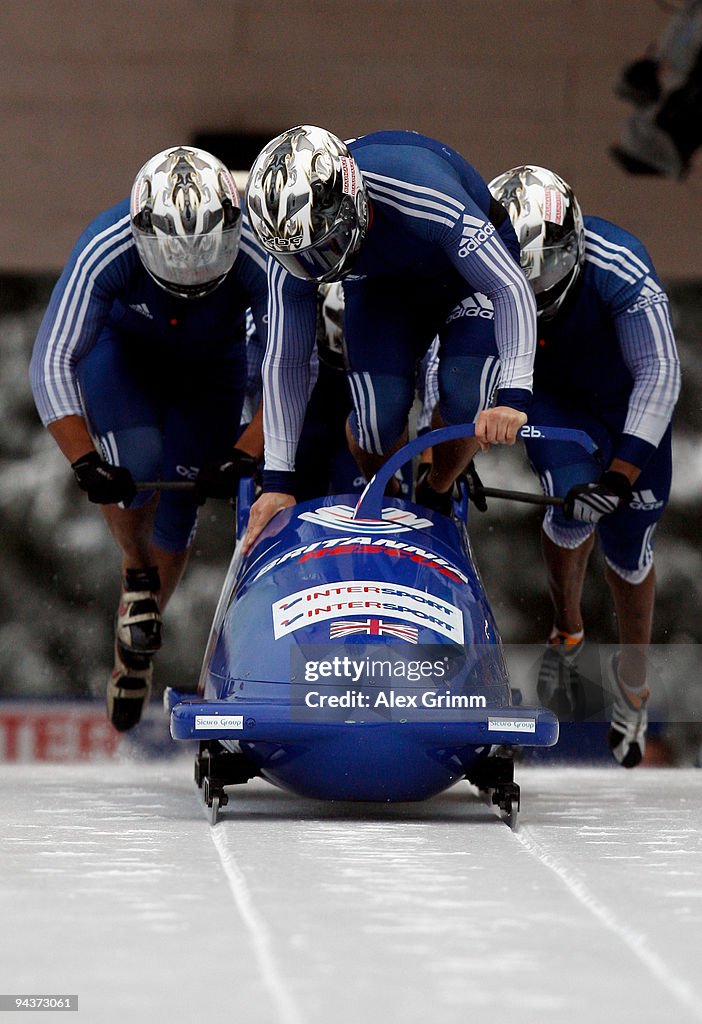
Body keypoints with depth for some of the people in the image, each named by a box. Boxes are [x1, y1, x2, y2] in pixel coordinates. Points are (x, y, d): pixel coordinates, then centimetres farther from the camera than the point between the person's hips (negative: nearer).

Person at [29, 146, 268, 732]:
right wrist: (85, 461, -43)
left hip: (211, 369, 1)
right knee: (136, 463, -29)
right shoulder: (105, 250, -37)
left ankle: (133, 653, 24)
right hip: (120, 350, -1)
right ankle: (136, 572, 3)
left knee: (177, 514, 0)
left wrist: (245, 457, -35)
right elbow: (53, 361, -34)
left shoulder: (259, 257, -35)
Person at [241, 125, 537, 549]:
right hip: (383, 286, 3)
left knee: (468, 401, -23)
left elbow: (513, 289, -38)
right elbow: (285, 362, -17)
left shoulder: (420, 195, -44)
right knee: (380, 414, -18)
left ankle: (438, 497, 8)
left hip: (476, 260, -2)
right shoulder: (293, 243, -29)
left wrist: (513, 395, -48)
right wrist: (278, 480, -16)